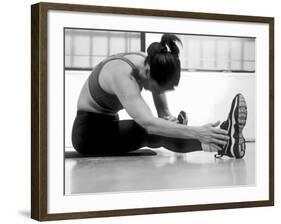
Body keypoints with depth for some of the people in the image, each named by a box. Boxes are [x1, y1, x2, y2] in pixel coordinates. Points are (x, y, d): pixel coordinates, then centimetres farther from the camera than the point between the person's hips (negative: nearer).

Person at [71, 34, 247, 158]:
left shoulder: (151, 63, -10)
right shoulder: (122, 76, -35)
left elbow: (163, 112, -6)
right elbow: (149, 123, -47)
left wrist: (169, 118, -30)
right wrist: (196, 132, -55)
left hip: (110, 124, 9)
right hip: (89, 131, -9)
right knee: (155, 132, -29)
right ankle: (221, 143, -43)